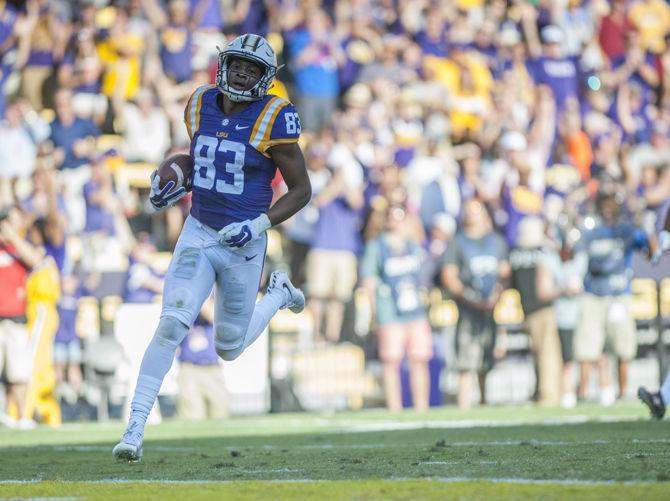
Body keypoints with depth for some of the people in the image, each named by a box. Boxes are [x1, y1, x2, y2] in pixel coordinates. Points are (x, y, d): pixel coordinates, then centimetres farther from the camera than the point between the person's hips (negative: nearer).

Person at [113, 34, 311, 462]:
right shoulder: (200, 105, 1)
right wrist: (173, 188, 1)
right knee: (172, 325, -17)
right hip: (198, 234, 2)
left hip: (244, 244, -2)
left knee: (229, 349, 13)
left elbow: (302, 190, -8)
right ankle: (135, 429, -14)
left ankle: (278, 294, 43)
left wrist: (258, 224, -20)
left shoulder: (274, 117, -13)